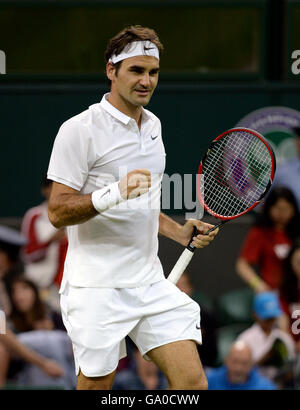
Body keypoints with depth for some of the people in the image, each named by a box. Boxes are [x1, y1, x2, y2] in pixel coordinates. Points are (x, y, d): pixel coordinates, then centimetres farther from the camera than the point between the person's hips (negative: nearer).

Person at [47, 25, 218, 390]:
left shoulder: (153, 125, 15)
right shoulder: (79, 130, -9)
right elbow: (57, 212, -14)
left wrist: (181, 233, 11)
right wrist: (113, 193, -28)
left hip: (151, 284, 6)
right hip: (97, 289, -6)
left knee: (193, 382, -6)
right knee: (95, 387, -1)